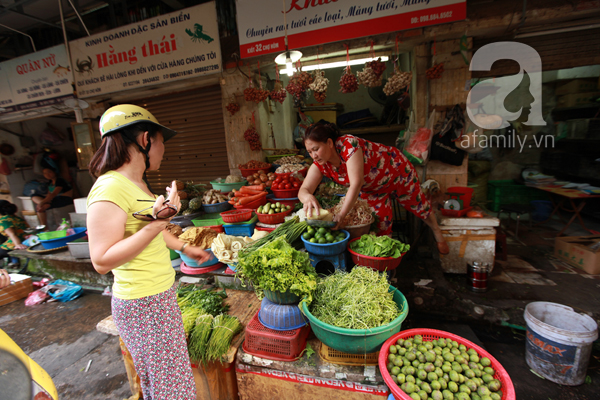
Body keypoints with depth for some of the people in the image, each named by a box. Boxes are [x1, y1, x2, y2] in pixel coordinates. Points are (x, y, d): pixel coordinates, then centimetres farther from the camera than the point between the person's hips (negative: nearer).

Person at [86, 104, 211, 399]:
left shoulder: (137, 183, 7)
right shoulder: (111, 188, -22)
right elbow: (102, 261, -23)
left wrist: (185, 248, 29)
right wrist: (157, 223, -32)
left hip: (160, 294, 9)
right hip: (144, 304, -9)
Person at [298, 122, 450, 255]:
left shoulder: (349, 145, -41)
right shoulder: (319, 165, -21)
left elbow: (356, 184, -47)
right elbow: (303, 190, -30)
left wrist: (341, 215, -54)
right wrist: (308, 197, -55)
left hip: (396, 168, -4)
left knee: (418, 205, 16)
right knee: (380, 223, 0)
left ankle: (438, 235, 44)